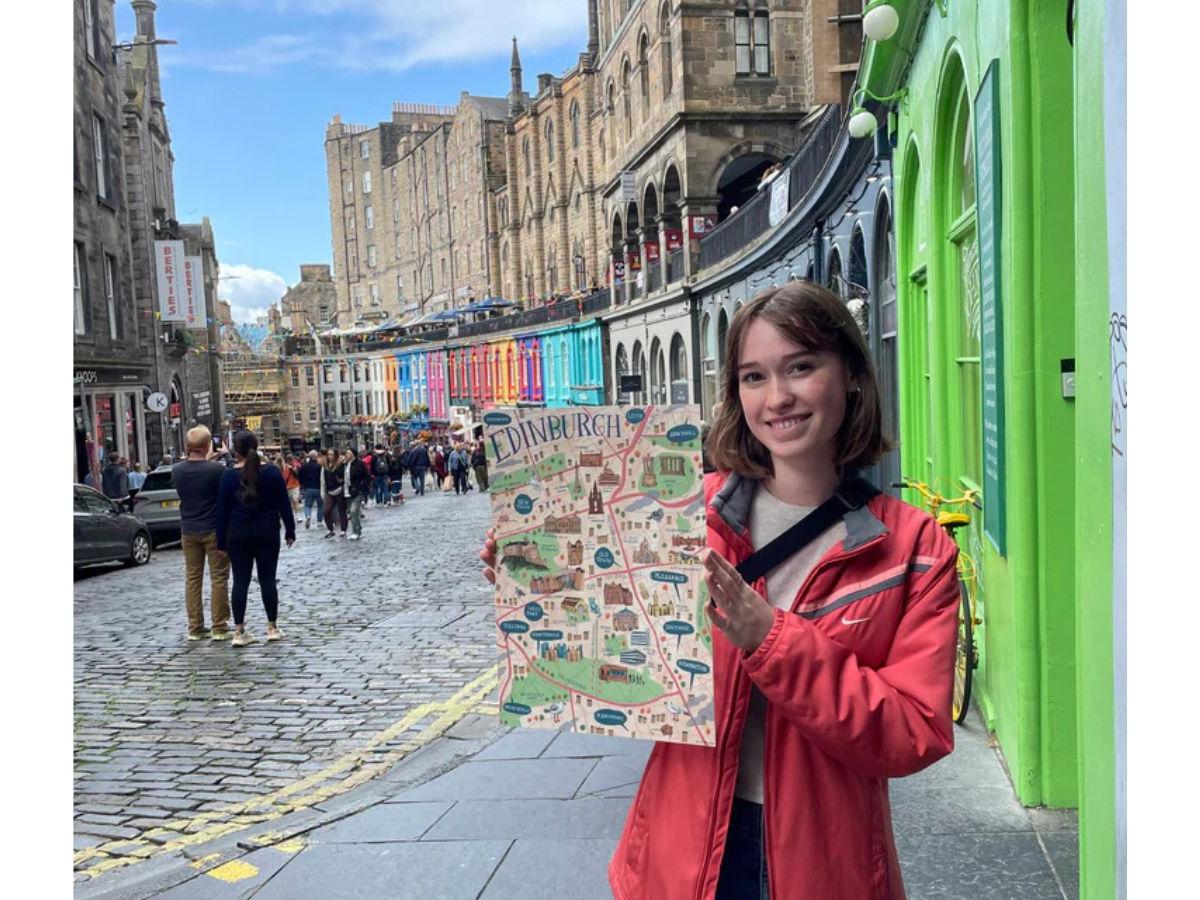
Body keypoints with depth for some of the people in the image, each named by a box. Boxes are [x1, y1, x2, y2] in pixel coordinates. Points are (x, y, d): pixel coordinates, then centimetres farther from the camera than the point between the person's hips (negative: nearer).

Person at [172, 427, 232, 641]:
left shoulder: (177, 470, -4)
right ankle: (219, 627, 5)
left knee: (192, 578, 11)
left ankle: (195, 628, 13)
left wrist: (203, 461, 9)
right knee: (219, 578, 3)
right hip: (214, 530, -4)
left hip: (189, 531, 4)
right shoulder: (216, 469, -17)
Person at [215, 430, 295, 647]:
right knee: (267, 579, 7)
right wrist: (290, 530, 9)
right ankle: (272, 628, 11)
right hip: (267, 533, 0)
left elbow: (222, 510, -2)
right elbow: (284, 504, 0)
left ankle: (239, 632, 4)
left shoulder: (229, 475, -5)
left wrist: (221, 541, 4)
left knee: (240, 581, 3)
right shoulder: (272, 472, -3)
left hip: (238, 535, 0)